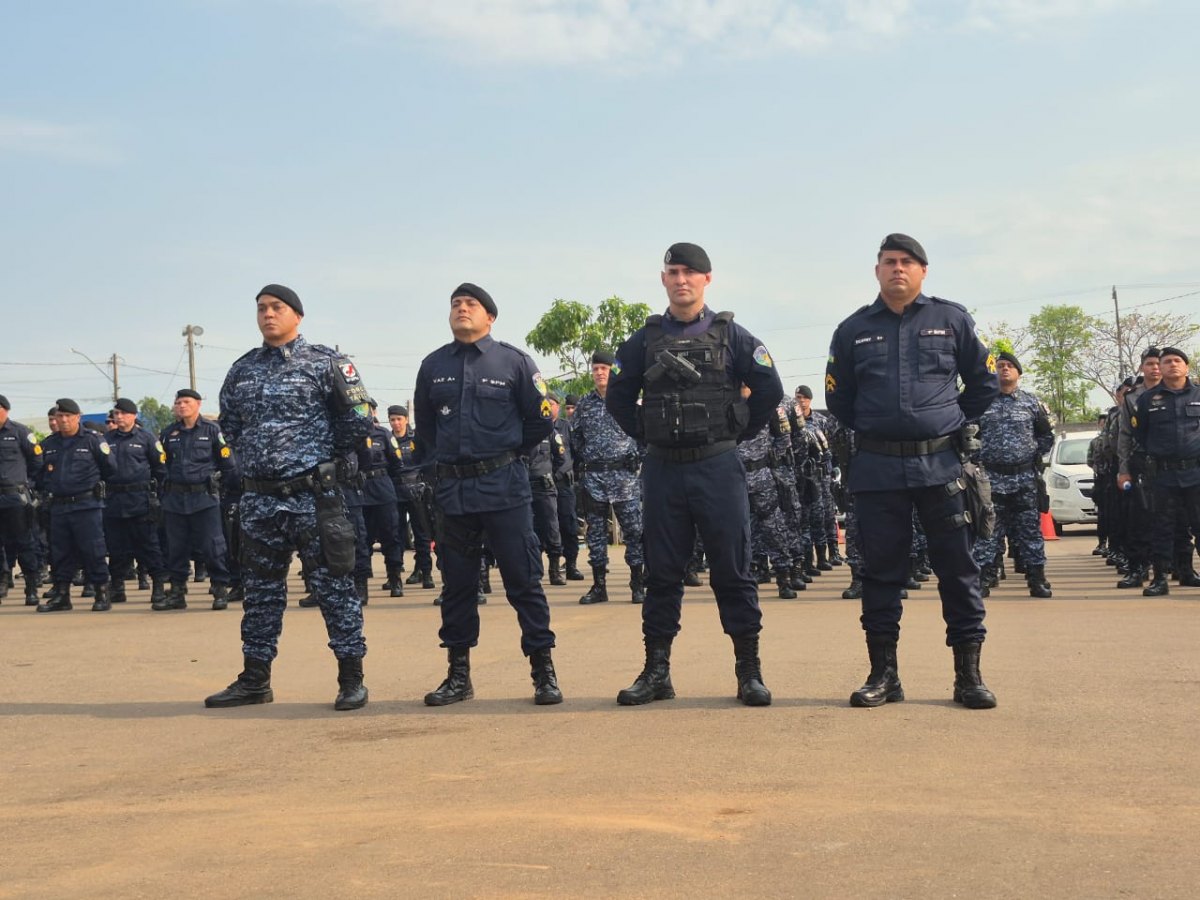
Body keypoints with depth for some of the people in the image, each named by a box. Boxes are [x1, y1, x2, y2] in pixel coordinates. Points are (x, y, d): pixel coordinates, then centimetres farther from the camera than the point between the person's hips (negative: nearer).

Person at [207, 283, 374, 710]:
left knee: (333, 585, -2)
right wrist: (256, 458, 14)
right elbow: (229, 425, 24)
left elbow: (357, 420, -3)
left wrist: (320, 453, 5)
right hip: (259, 499, 5)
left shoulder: (325, 363, -3)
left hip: (313, 494, -5)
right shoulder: (241, 370, 12)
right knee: (260, 590, 12)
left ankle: (351, 678, 5)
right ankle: (255, 680, 21)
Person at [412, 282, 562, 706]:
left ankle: (543, 670, 5)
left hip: (504, 486, -3)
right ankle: (459, 674, 17)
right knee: (457, 583, 9)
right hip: (452, 488, 3)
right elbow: (425, 425, 21)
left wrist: (508, 455, 8)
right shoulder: (433, 365, 9)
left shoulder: (514, 361, -1)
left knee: (524, 579, -2)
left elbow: (541, 420, 4)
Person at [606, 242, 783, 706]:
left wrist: (739, 432, 3)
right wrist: (645, 436, 9)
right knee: (661, 572, 7)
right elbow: (618, 397, 16)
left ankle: (749, 670, 7)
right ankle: (656, 672, 14)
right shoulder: (644, 340, 8)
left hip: (718, 467, -2)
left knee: (732, 570, 0)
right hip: (662, 471, 2)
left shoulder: (731, 335, 2)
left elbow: (770, 389, 4)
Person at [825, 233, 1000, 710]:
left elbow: (985, 381, 13)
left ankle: (968, 674, 7)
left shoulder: (952, 319, 5)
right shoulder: (854, 330, 8)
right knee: (880, 571, 3)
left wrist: (953, 422, 10)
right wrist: (870, 430, 11)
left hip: (940, 464, -1)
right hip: (877, 469, 1)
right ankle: (884, 674, 12)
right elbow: (838, 398, 17)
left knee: (958, 568, 0)